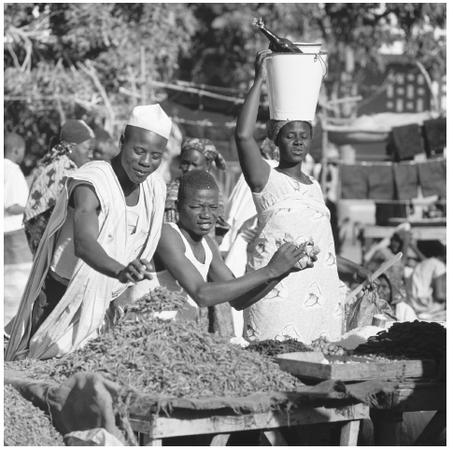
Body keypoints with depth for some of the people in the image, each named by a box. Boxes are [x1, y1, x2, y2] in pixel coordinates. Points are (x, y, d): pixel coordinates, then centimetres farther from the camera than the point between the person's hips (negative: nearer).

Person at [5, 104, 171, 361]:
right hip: (63, 298, -6)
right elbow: (84, 244, -43)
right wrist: (121, 272, -60)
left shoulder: (156, 188, -3)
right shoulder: (91, 184, -25)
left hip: (107, 300, 6)